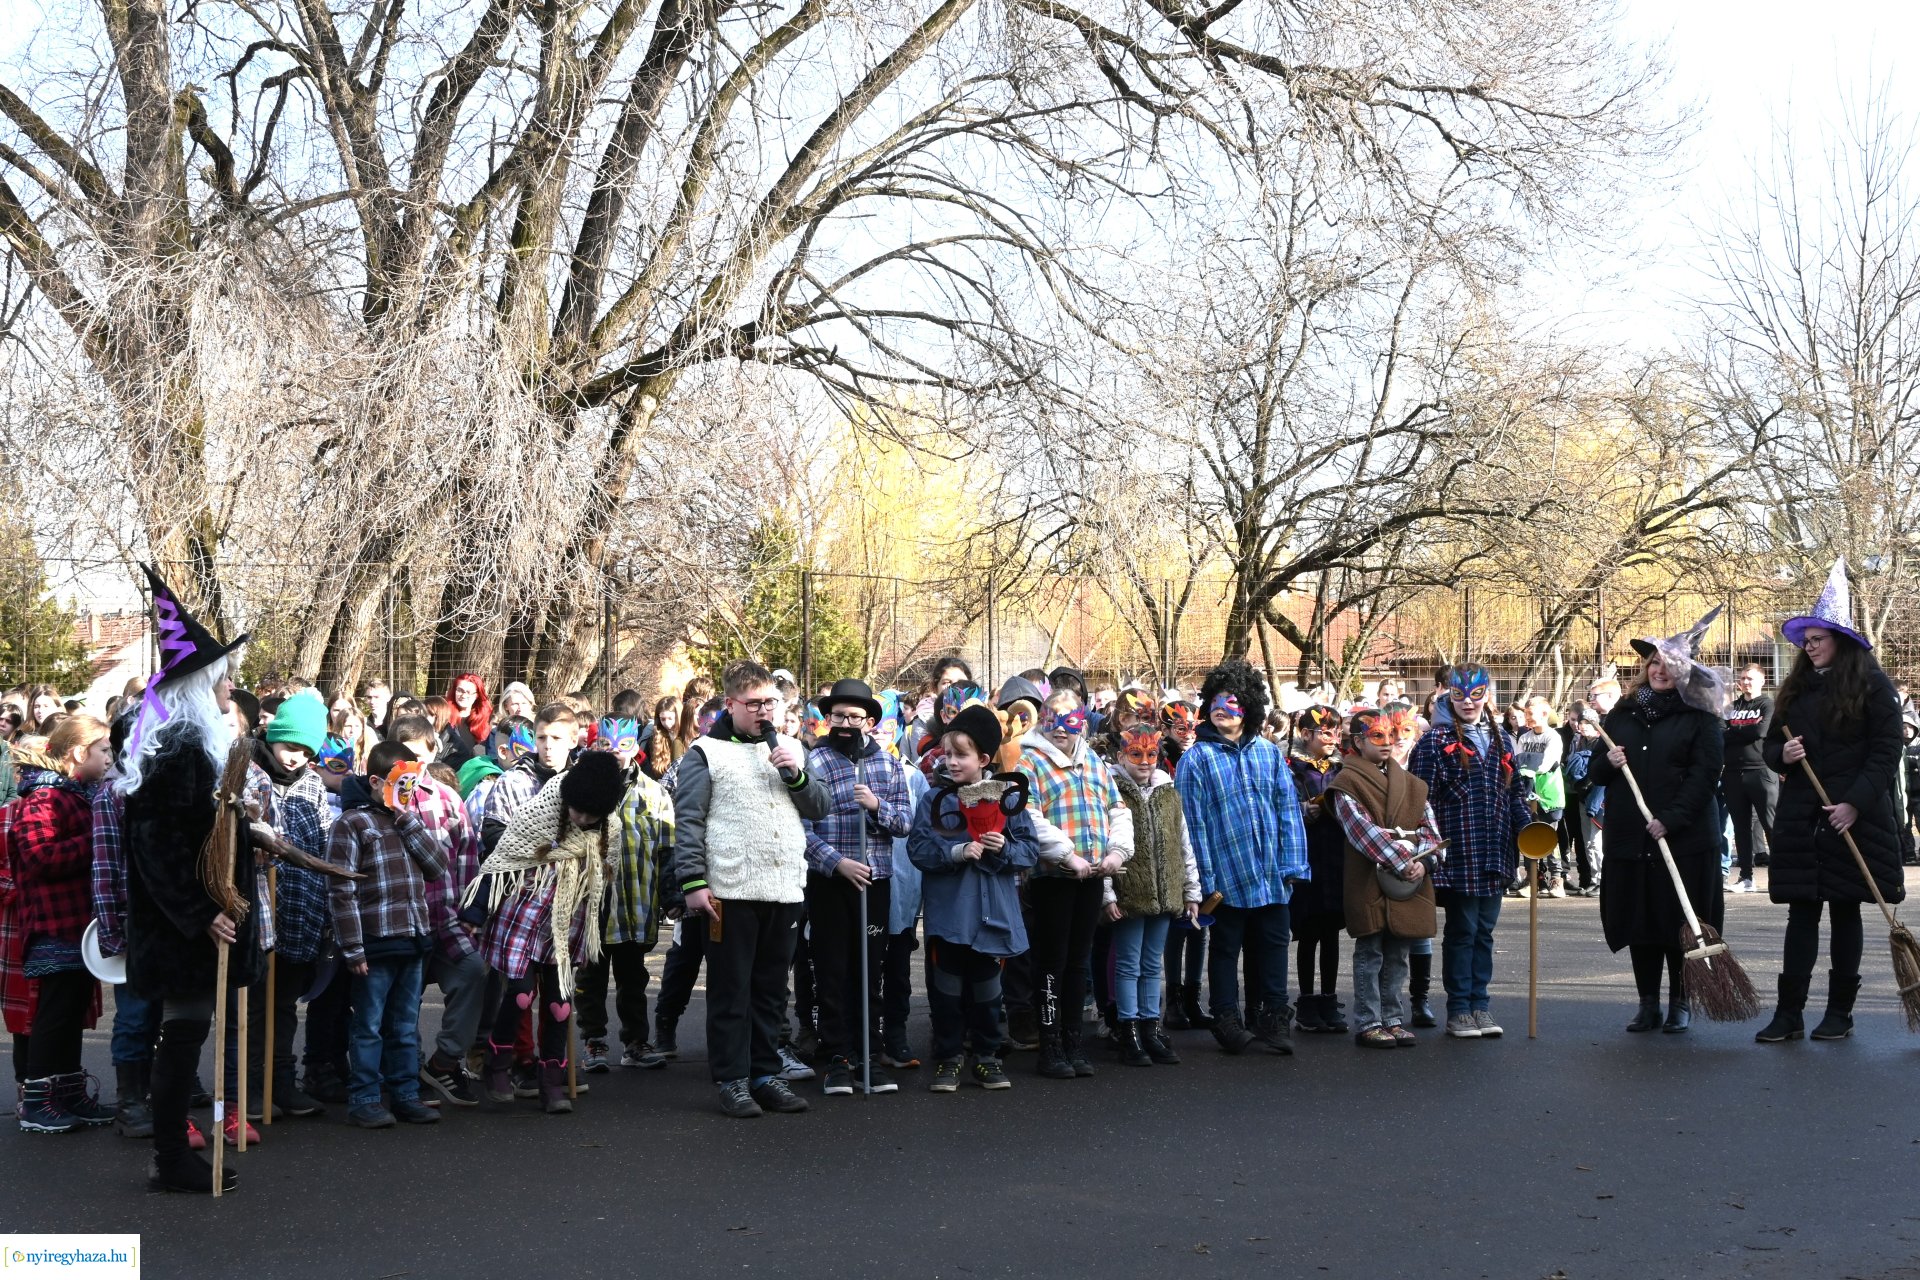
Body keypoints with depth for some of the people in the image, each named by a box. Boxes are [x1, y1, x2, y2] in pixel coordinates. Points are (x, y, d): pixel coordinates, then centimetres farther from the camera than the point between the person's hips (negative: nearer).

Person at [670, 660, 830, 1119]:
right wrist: (693, 882, -13)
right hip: (730, 892, -5)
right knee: (731, 990, 2)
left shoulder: (789, 749, 16)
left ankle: (765, 1073, 21)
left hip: (786, 891, 5)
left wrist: (796, 774, -5)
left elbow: (820, 807, 14)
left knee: (771, 989, 12)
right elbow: (688, 821, -5)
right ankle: (732, 1080, 10)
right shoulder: (706, 753, 0)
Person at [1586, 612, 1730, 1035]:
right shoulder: (1622, 713, 13)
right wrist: (1608, 763, -7)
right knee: (1638, 921, 6)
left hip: (1685, 838, -4)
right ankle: (1648, 1004, 16)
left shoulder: (1700, 716, 0)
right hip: (1629, 837, 4)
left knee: (1680, 922, 2)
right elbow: (1596, 773, 17)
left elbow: (1705, 773, -9)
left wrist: (1671, 819, -19)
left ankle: (1680, 1005, 15)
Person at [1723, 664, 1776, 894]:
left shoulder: (1768, 704, 3)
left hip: (1761, 772, -5)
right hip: (1734, 773, 5)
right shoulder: (1732, 706, 17)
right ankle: (1745, 876, 12)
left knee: (1771, 824, -8)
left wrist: (1732, 733, -1)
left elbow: (1760, 731, -12)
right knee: (1741, 826, 7)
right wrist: (1745, 731, -6)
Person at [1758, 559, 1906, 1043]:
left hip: (1853, 820, -4)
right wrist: (1781, 755, -7)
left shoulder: (1872, 686, -4)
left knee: (1845, 912, 5)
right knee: (1801, 913, 3)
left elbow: (1886, 751, -9)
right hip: (1800, 818, 4)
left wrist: (1856, 803, -17)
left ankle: (1840, 1012, 15)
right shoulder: (1796, 688, 11)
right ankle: (1789, 1013, 2)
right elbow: (1772, 744, 17)